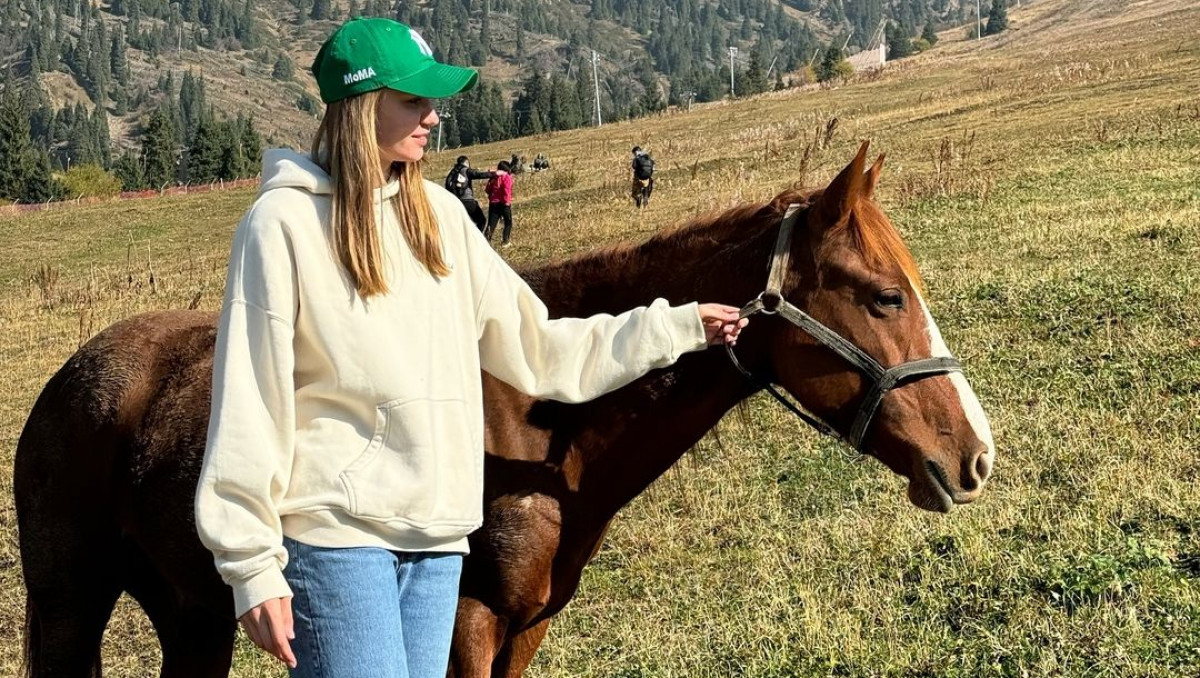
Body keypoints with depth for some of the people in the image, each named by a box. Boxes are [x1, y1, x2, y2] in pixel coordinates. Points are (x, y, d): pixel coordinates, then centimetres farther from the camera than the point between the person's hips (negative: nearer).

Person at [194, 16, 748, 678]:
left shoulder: (439, 214, 10)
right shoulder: (284, 222, -8)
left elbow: (535, 347, 15)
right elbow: (248, 406, -9)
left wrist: (678, 326, 15)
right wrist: (253, 566, -10)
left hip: (436, 535, 6)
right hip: (337, 532, -6)